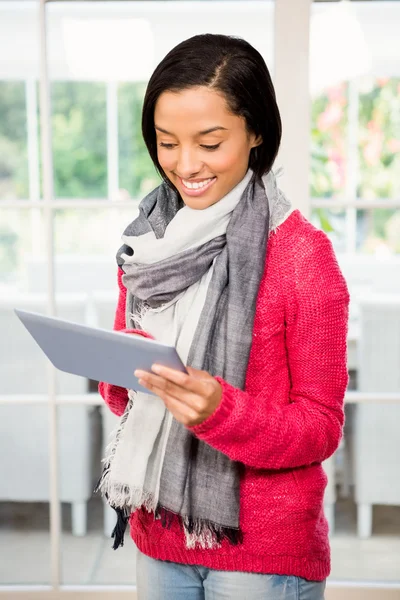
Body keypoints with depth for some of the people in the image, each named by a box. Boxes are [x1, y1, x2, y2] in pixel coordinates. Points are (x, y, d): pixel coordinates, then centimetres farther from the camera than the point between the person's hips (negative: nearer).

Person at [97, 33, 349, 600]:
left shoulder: (302, 252, -13)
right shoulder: (149, 241, 2)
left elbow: (321, 427, -11)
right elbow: (124, 393, 9)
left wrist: (221, 410, -27)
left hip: (263, 552, -4)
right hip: (157, 537, 5)